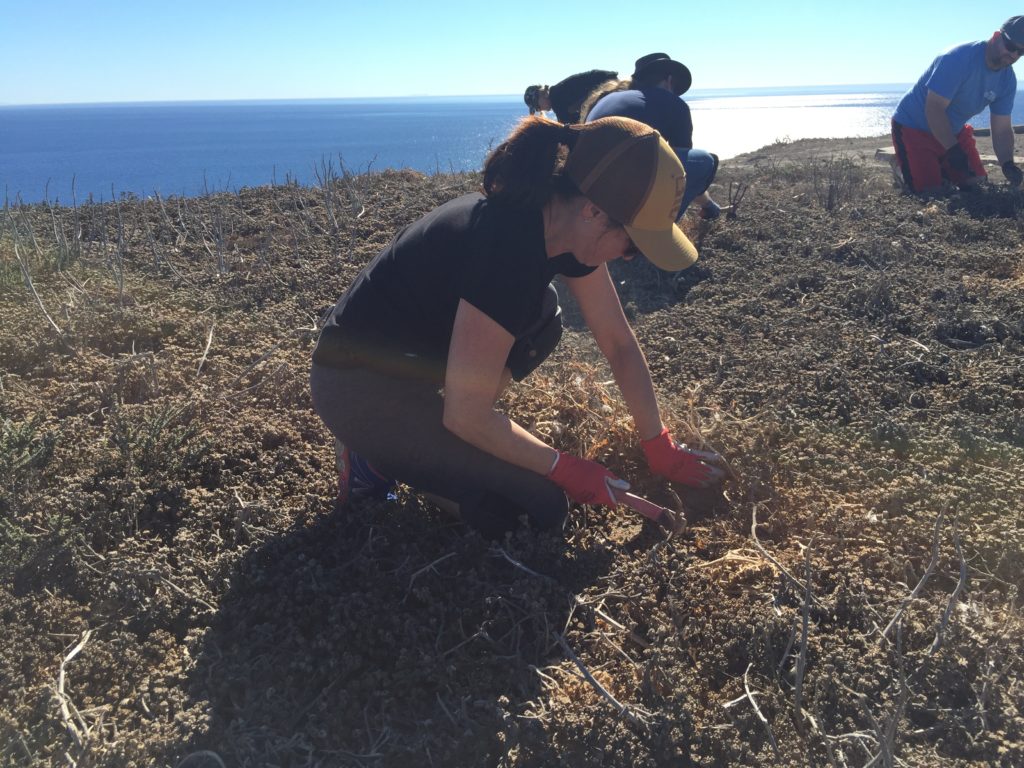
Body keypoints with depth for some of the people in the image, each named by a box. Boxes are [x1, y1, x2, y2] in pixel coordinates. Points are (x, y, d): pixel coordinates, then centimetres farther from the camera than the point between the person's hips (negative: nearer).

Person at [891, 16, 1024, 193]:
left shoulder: (1008, 80, -4)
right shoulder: (958, 59, -27)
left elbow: (1002, 129, -2)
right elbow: (934, 109, -30)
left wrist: (1007, 164, -19)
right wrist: (953, 150, -34)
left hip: (953, 130, 7)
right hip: (913, 126, -7)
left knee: (975, 180, 6)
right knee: (930, 190, -17)